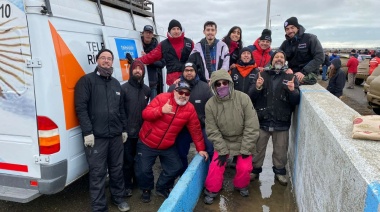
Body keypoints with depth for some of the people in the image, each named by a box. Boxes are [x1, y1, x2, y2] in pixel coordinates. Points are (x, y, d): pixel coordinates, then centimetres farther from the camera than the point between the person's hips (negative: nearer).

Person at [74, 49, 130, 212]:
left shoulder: (116, 83, 17)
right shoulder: (87, 80, -3)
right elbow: (80, 107, -10)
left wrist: (124, 129, 17)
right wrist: (87, 132, -16)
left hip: (116, 135, 6)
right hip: (96, 137, -5)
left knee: (117, 169, 16)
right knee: (98, 173, 2)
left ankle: (118, 198, 35)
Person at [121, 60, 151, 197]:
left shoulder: (147, 90, 9)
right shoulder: (124, 88, -6)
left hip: (142, 131, 4)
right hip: (128, 132, -4)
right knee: (128, 160, 5)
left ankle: (138, 181, 35)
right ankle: (127, 185, 21)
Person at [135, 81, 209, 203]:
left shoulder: (190, 109, -8)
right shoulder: (162, 98, -17)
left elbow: (195, 130, -2)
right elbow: (145, 114, -21)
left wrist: (200, 149, -1)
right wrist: (161, 110, -37)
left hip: (168, 147, 3)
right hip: (146, 143, -3)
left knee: (176, 167, 8)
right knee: (143, 169, 1)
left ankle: (162, 188, 33)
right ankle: (146, 190, 31)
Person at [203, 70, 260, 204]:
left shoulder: (243, 98, -21)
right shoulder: (210, 105, -17)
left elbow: (252, 126, -17)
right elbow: (213, 131, -10)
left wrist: (245, 149, -15)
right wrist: (222, 151, -13)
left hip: (243, 141, 0)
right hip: (222, 142, 1)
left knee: (244, 167, -9)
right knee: (216, 167, -9)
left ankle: (241, 186, 24)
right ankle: (211, 191, 19)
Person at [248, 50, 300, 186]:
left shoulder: (291, 77, 5)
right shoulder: (263, 75, 5)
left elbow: (296, 101, -2)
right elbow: (251, 96, -2)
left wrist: (293, 91, -22)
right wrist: (257, 88, -22)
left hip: (281, 122, 0)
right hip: (262, 120, 0)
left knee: (280, 151, 13)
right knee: (258, 149, 12)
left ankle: (280, 172, 33)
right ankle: (255, 170, 31)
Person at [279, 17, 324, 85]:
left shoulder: (310, 38, -2)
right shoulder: (286, 43, 12)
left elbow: (319, 57, -11)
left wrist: (303, 72, -21)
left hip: (309, 74, -5)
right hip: (292, 73, 5)